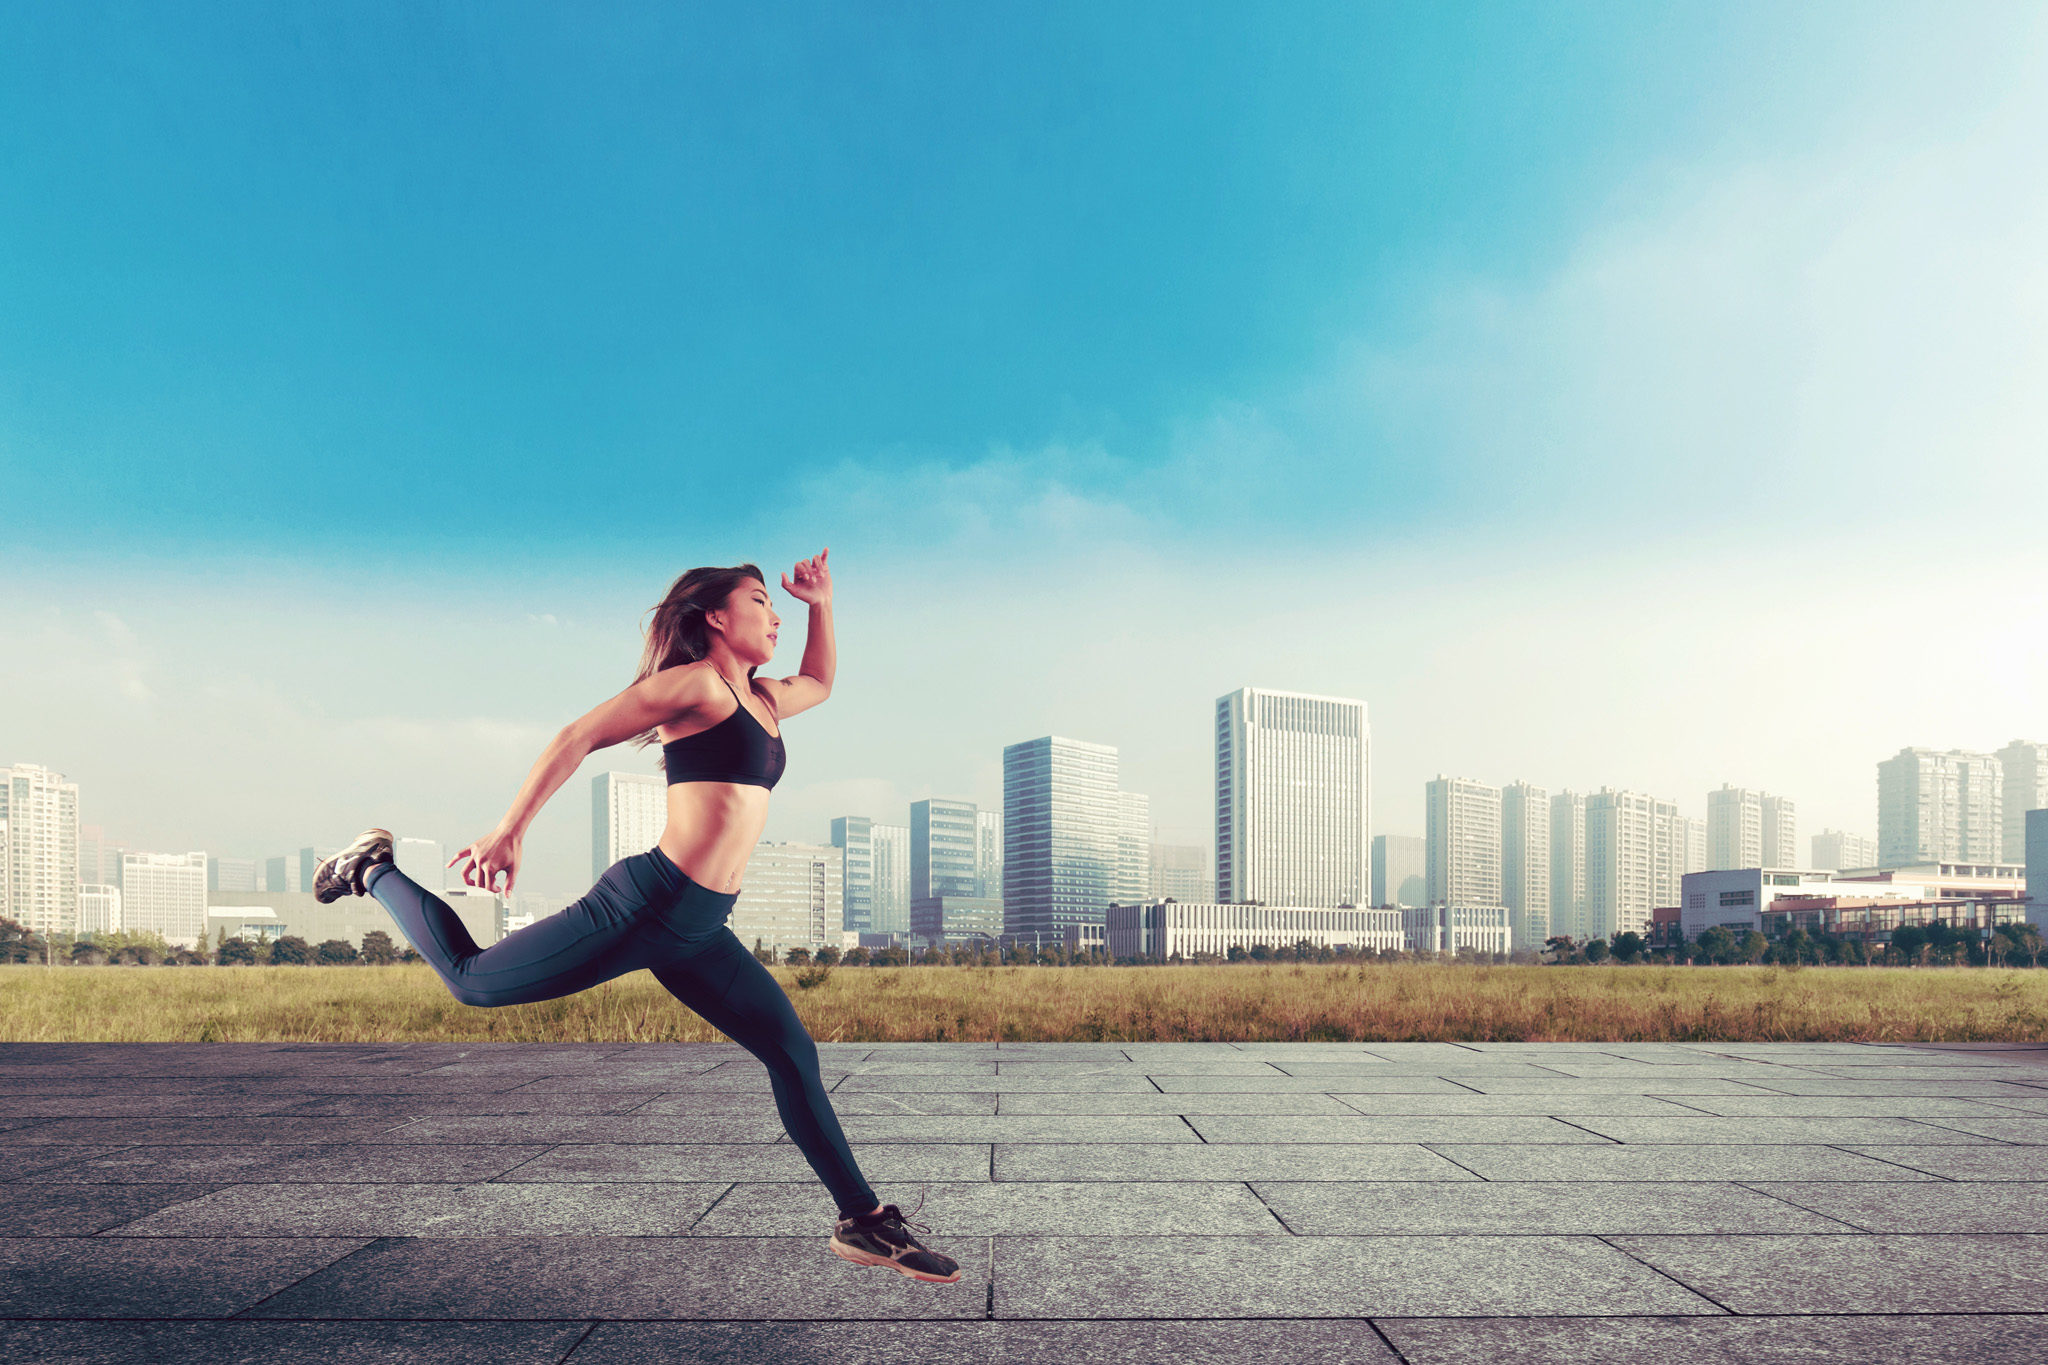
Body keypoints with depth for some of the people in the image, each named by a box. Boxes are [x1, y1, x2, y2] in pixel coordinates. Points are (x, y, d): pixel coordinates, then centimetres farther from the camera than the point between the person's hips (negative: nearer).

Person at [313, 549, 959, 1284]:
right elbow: (577, 737, -10)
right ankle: (374, 871, 32)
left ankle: (864, 1222, 10)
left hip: (699, 931, 8)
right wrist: (508, 832, -11)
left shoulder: (764, 700, 17)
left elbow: (820, 683, 40)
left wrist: (821, 606, 26)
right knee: (473, 980, 6)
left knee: (792, 1052, 3)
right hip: (647, 902, -7)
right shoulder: (695, 682, -8)